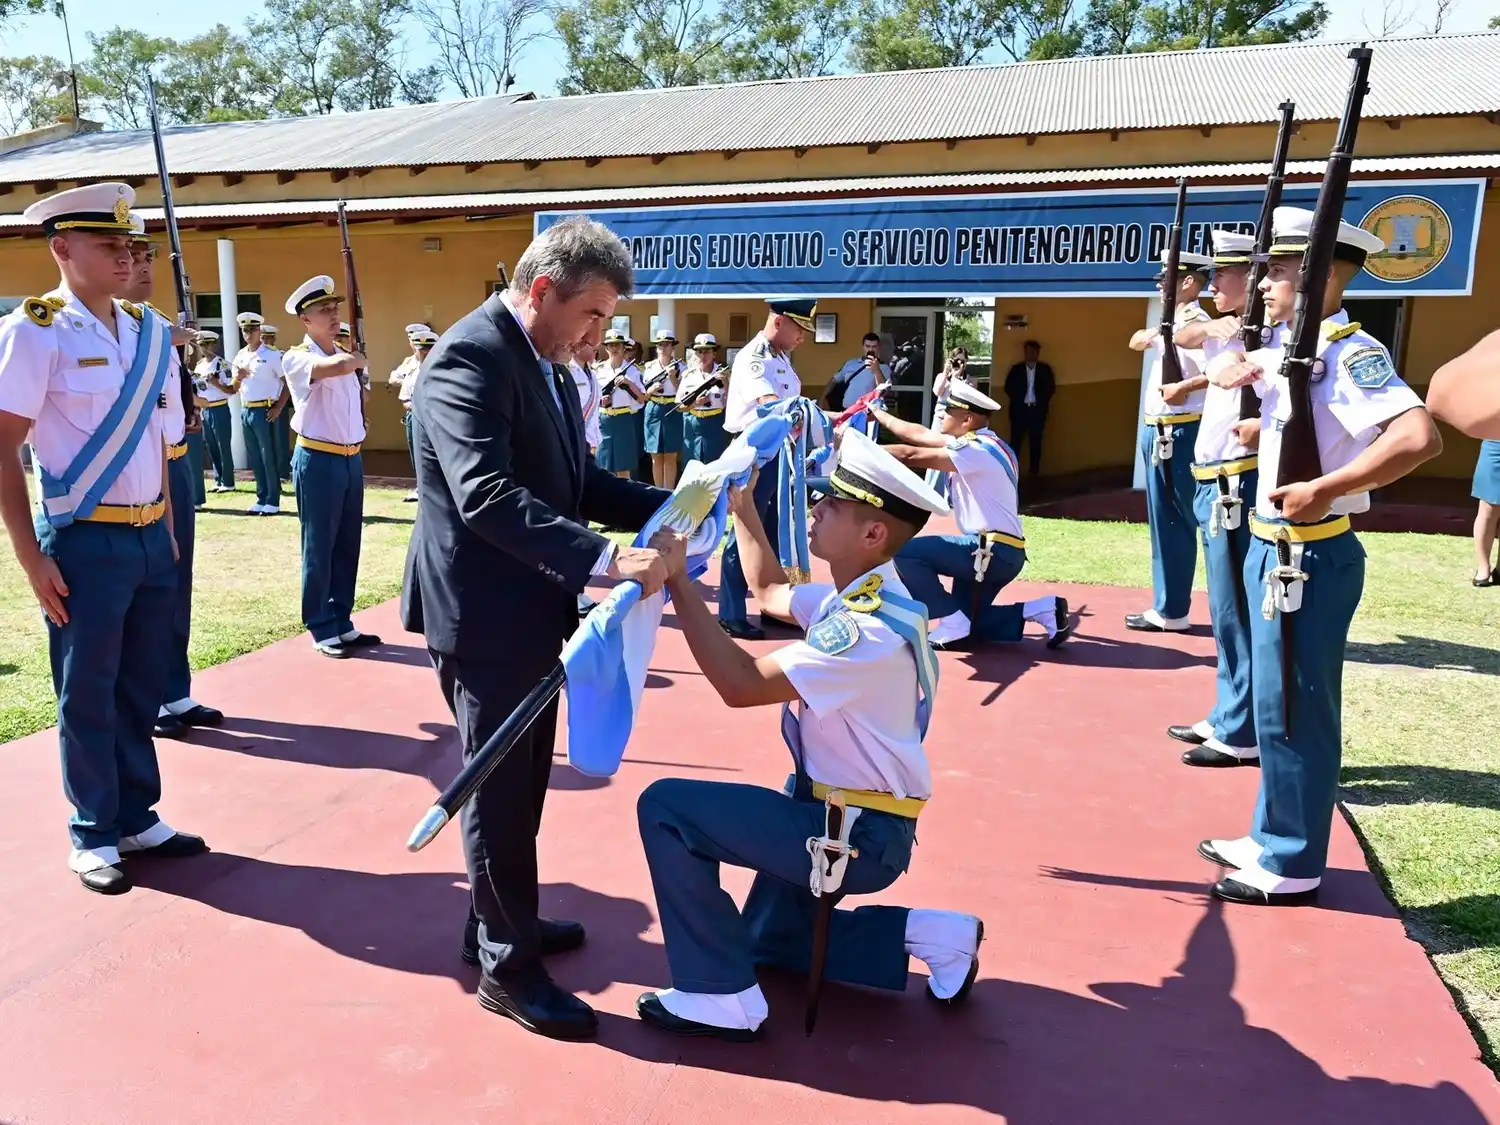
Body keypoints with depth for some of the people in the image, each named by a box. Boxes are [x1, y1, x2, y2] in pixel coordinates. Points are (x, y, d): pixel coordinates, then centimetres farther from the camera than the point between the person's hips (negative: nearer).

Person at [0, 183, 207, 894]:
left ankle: (138, 820, 28)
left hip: (151, 538, 6)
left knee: (141, 689, 14)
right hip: (86, 543, -5)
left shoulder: (148, 331, 8)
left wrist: (167, 528, 13)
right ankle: (92, 837, 22)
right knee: (87, 697, 6)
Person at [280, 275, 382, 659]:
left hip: (352, 459, 7)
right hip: (318, 461, -7)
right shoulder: (295, 358, -9)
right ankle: (321, 629, 9)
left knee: (348, 546, 11)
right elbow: (334, 367, -29)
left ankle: (342, 623, 21)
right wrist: (361, 360, -11)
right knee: (319, 548, 0)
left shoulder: (345, 356, 14)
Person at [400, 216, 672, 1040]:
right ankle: (507, 967, 20)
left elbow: (578, 480, 12)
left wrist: (671, 508, -1)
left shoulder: (544, 363, 11)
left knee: (522, 781, 20)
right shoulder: (470, 357, -20)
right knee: (500, 790, 4)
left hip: (529, 608, 10)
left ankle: (497, 924, 38)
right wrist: (605, 560, -39)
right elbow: (488, 496, -32)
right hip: (482, 613, -9)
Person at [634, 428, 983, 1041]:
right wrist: (742, 500, 15)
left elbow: (740, 684, -31)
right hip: (844, 814, 10)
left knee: (667, 806, -15)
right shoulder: (857, 597, 2)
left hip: (857, 834, -10)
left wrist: (679, 582, -28)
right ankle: (931, 936, 20)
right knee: (768, 941, 26)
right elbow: (770, 593, 20)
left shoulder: (870, 627, -28)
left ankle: (720, 997, -5)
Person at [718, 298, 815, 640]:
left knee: (776, 531, 16)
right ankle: (730, 614, 7)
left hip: (777, 451, 9)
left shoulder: (782, 358, 14)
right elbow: (771, 405, -32)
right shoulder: (753, 358, -17)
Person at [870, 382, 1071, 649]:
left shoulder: (977, 450, -17)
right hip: (998, 552, 10)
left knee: (904, 552, -14)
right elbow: (920, 435, 18)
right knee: (967, 622, 14)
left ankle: (952, 622, -7)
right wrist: (879, 414, 23)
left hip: (993, 551, -10)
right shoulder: (975, 443, 12)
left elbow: (911, 456, -19)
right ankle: (1041, 609, 10)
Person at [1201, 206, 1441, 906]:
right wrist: (1241, 372, 8)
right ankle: (1271, 837, 31)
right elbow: (1232, 368, 30)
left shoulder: (1349, 351, -17)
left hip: (1310, 556, -9)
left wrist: (1325, 488, -27)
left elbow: (1420, 436, -29)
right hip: (1274, 549, 9)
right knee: (1276, 704, 17)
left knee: (1292, 711, 0)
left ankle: (1292, 866, 14)